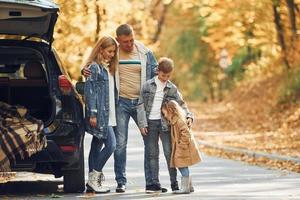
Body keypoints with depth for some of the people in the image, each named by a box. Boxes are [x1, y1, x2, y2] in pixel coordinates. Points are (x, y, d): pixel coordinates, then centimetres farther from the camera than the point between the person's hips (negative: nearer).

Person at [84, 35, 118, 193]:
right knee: (110, 145, -14)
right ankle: (94, 178, -7)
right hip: (99, 114, -9)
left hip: (107, 114, 9)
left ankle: (92, 182, 12)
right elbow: (90, 91, -13)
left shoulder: (108, 68, 18)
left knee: (97, 146, 9)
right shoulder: (94, 67, -9)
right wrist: (92, 114, -18)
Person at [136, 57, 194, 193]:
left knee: (169, 153, -2)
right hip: (150, 123, 0)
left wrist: (188, 116, -9)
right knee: (152, 154, 4)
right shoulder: (148, 85, 2)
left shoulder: (172, 89, 5)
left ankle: (174, 183, 2)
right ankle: (153, 184, 8)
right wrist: (142, 124, -6)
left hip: (165, 123, 0)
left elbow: (181, 104, 9)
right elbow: (141, 105, 1)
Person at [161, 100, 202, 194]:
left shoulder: (179, 120, -18)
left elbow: (186, 133, -25)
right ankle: (189, 186, 23)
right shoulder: (175, 120, 15)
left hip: (183, 149, -10)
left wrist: (182, 144, -23)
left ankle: (185, 187, -5)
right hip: (179, 148, 10)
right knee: (182, 167, 15)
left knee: (183, 166, -8)